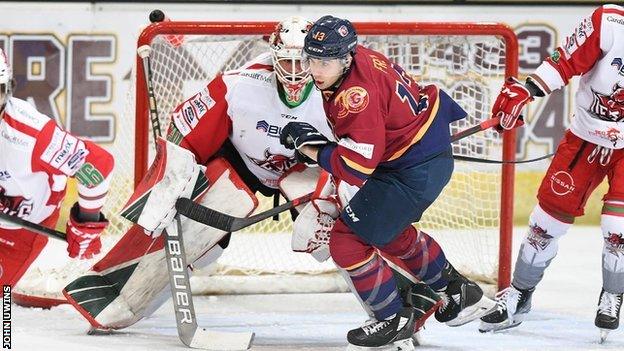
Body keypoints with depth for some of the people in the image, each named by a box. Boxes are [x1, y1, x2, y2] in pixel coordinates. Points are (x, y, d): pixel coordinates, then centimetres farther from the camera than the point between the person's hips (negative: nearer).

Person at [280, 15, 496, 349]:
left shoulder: (357, 96, -31)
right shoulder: (359, 57, -3)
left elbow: (357, 167, -30)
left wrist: (309, 147, -22)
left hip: (415, 171, -11)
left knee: (346, 241, -7)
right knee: (389, 231, 31)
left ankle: (395, 319, 8)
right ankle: (457, 292, 45)